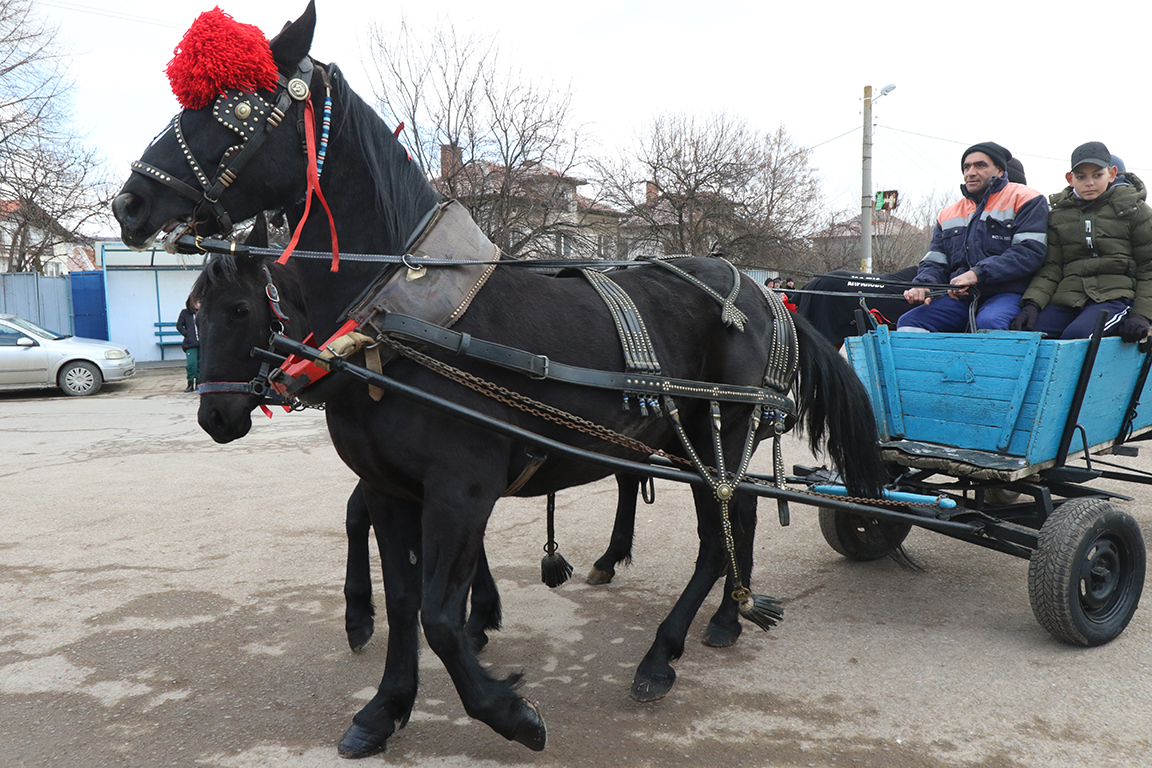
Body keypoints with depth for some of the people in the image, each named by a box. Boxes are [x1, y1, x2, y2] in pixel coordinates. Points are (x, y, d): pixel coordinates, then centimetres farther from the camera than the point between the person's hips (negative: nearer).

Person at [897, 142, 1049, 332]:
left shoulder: (1024, 200, 5)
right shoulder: (950, 214, 23)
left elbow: (1030, 252, -9)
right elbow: (935, 261, 18)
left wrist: (978, 274, -19)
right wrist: (923, 285, -7)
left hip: (1006, 293, -5)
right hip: (959, 297, 5)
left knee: (989, 322, -39)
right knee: (908, 322, -19)